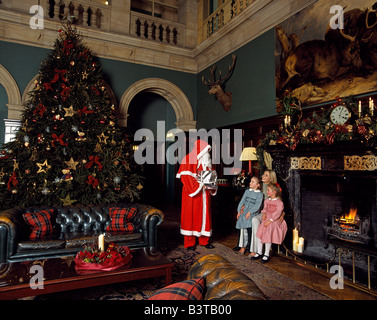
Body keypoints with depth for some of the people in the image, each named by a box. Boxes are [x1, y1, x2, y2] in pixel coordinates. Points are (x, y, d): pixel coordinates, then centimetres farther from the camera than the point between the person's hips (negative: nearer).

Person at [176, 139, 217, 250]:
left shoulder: (207, 161, 16)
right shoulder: (189, 159, -6)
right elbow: (186, 177, -14)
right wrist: (200, 185, -20)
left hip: (204, 194, 7)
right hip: (192, 193, -6)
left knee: (204, 215, 8)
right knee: (191, 216, -2)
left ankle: (204, 240, 20)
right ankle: (189, 243, 6)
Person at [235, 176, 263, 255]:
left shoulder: (259, 194, 0)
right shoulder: (247, 191, 15)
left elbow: (257, 205, -9)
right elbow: (242, 201, 14)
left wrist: (250, 212, -17)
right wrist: (239, 211, 6)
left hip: (252, 214, -5)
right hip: (243, 213, 5)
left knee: (251, 230, -16)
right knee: (243, 230, 6)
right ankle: (243, 247, 19)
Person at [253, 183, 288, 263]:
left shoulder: (279, 202, -8)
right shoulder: (267, 201, 15)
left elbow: (277, 213, -15)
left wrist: (270, 221, -22)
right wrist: (264, 213, -2)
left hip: (275, 221, -6)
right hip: (266, 220, 6)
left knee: (268, 233, -26)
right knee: (259, 231, -13)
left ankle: (266, 254, -11)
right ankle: (259, 252, 0)